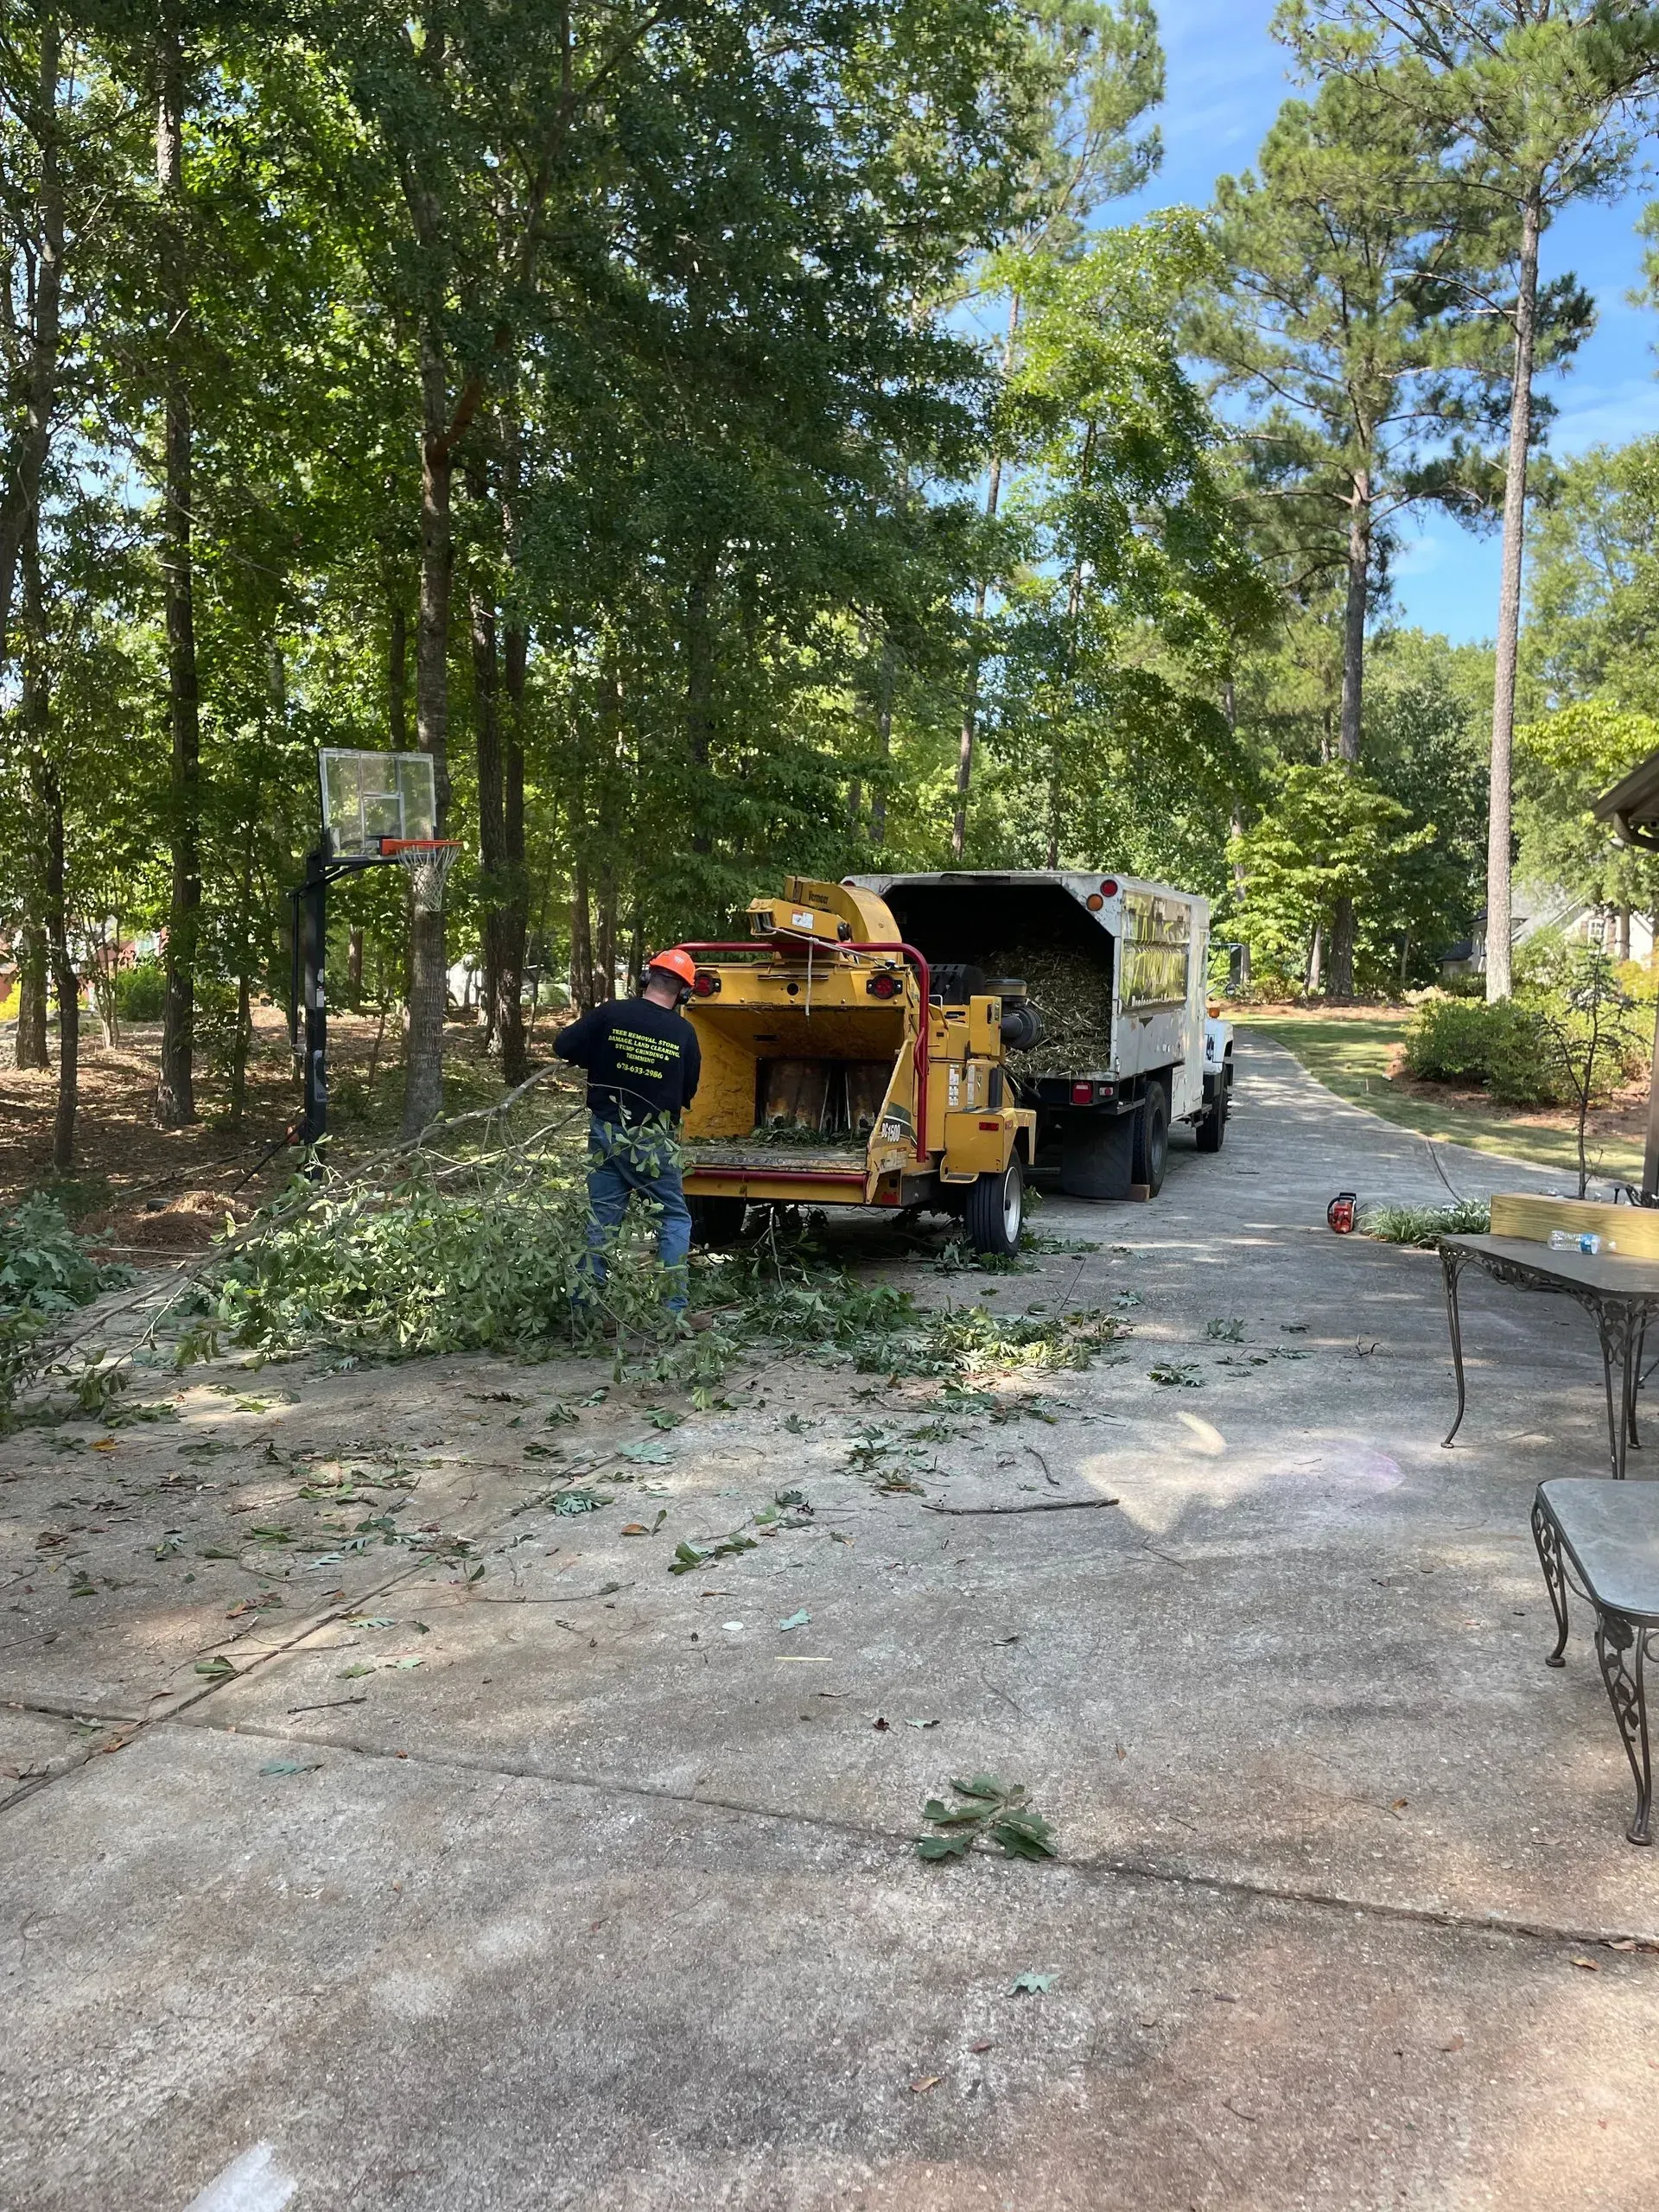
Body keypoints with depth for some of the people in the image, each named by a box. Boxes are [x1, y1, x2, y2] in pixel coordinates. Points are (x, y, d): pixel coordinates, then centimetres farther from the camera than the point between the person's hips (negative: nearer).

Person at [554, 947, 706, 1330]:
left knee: (602, 1218, 11)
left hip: (606, 1134, 2)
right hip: (654, 1142, -2)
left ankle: (586, 1303, 13)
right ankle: (674, 1308, 4)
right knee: (675, 1218, 9)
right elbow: (688, 1092, 3)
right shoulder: (684, 1033, -7)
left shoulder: (611, 1014, -7)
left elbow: (563, 1046, -2)